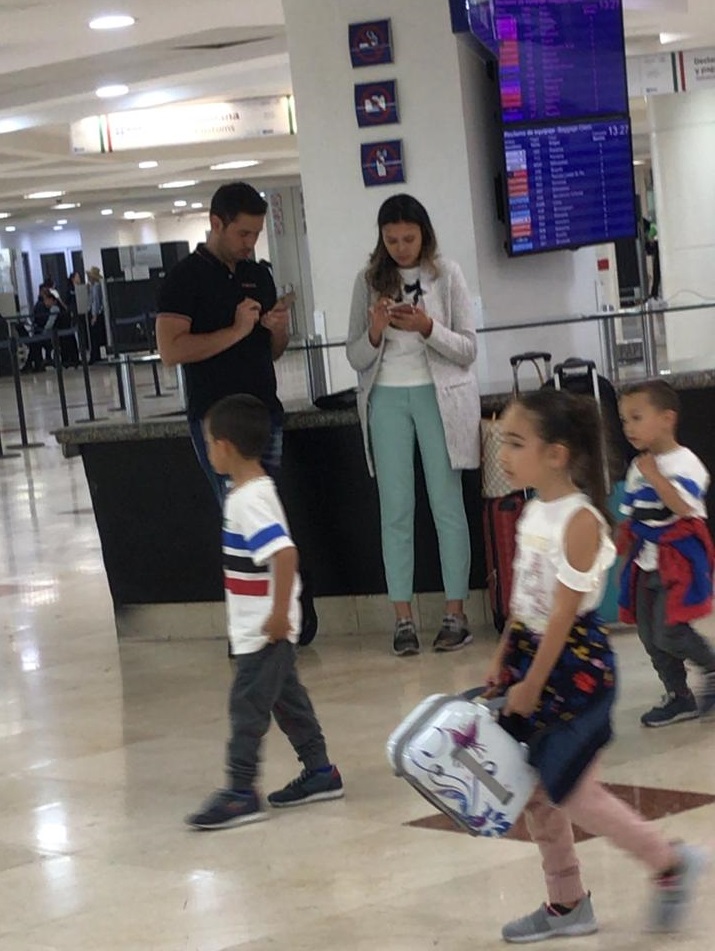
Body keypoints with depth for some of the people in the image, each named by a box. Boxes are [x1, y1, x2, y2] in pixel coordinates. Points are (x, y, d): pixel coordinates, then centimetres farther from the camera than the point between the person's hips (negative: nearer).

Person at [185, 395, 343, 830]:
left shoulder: (249, 500, -21)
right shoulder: (254, 491, 10)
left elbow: (285, 553, -32)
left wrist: (279, 615, -27)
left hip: (264, 630, -10)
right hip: (264, 628, 10)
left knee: (248, 704, -5)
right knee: (287, 699, 17)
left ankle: (241, 793, 0)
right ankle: (320, 772, 25)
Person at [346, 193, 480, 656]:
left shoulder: (446, 274, 1)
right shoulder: (370, 281, 5)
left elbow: (468, 349, -1)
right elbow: (357, 358, 5)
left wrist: (427, 327, -18)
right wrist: (375, 331, -16)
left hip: (440, 396, -1)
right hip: (386, 397, 2)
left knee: (447, 505, 1)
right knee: (395, 510, 0)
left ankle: (456, 613, 5)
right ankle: (403, 617, 2)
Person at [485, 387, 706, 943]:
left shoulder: (579, 520, -20)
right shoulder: (534, 511, 5)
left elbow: (564, 613, -20)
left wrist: (532, 684, -17)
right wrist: (502, 662, 15)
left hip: (575, 666, -9)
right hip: (532, 655, 9)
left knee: (572, 793, -3)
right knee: (534, 788, 12)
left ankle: (672, 864, 15)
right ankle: (567, 904, 25)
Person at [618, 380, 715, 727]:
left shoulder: (684, 463, -13)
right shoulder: (638, 467, 9)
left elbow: (684, 507, -30)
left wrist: (654, 476, -27)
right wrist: (626, 561, 14)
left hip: (678, 561, -8)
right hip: (646, 564, 8)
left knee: (668, 632, -17)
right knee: (650, 637, 8)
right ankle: (679, 698, 22)